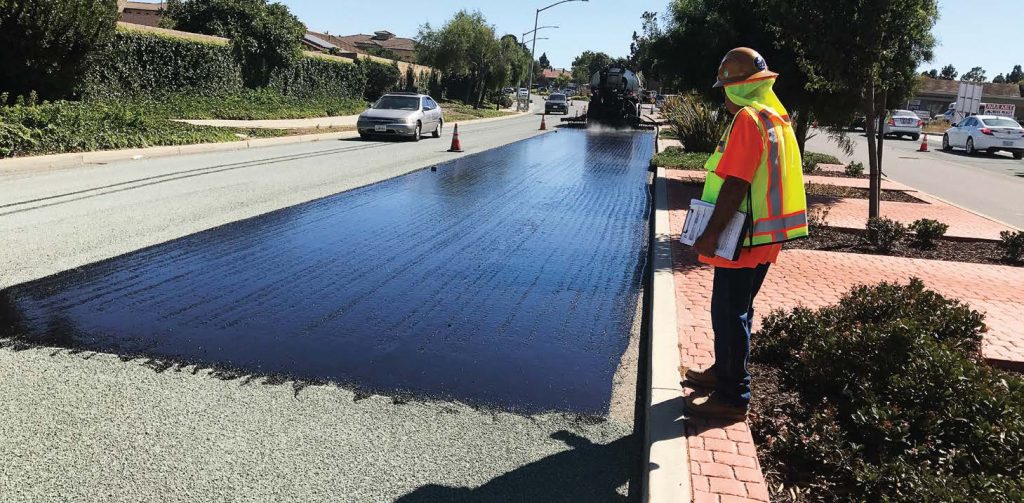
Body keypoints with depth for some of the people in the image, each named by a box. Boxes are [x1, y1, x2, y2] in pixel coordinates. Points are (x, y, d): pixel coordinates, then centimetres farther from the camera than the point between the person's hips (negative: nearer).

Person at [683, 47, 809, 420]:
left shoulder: (748, 118, -17)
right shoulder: (776, 116, 14)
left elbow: (736, 184, -24)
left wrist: (710, 235, -21)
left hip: (744, 239, -10)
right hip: (762, 236, 10)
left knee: (729, 314, -1)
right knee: (735, 310, 21)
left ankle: (732, 397, 8)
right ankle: (724, 371, 36)